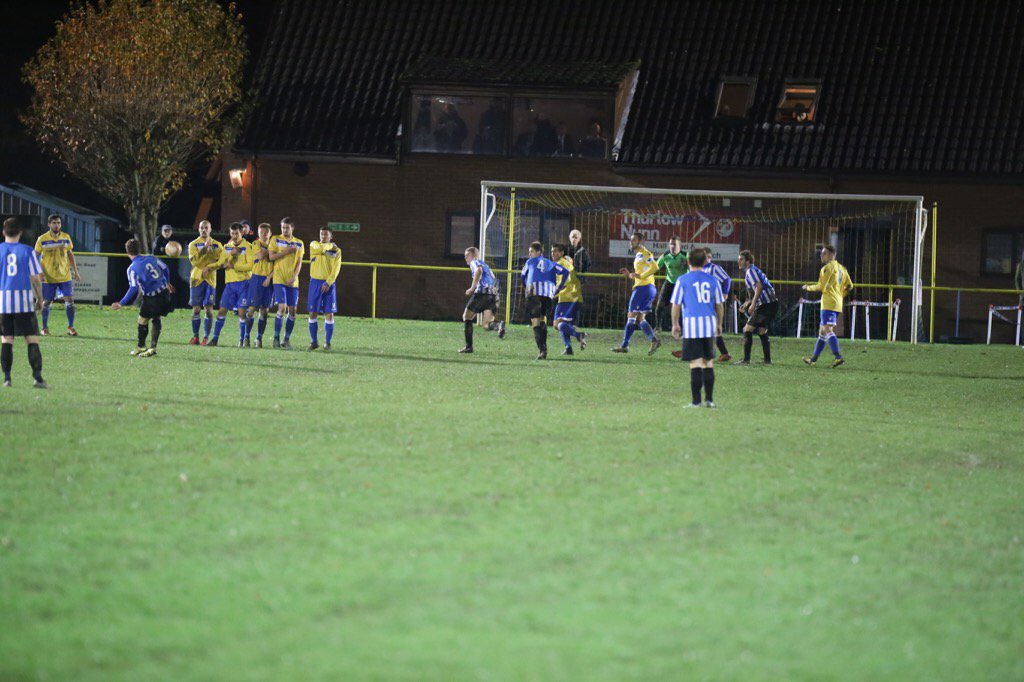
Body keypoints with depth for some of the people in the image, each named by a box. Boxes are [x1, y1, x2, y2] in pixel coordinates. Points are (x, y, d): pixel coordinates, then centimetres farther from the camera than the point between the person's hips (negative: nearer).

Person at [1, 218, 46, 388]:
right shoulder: (28, 251, 1)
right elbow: (36, 278, -1)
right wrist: (40, 299, 10)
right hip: (24, 300, -1)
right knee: (32, 340, 1)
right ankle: (37, 377, -8)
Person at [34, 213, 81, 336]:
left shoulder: (66, 237, 3)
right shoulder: (42, 239, -5)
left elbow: (70, 255, 13)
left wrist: (75, 272, 10)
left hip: (65, 276, 2)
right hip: (48, 277, -2)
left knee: (69, 300, -6)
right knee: (46, 302, 3)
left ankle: (71, 327, 4)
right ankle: (45, 328, 16)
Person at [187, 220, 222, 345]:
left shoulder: (217, 245, 8)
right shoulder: (193, 244, 4)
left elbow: (221, 261, 1)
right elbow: (194, 261, -10)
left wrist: (209, 267, -13)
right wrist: (205, 248, -18)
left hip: (210, 280, 1)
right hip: (196, 279, -1)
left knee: (209, 309, -4)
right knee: (196, 309, -1)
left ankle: (206, 337, 0)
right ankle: (195, 337, 6)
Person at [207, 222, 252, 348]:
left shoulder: (247, 247, -3)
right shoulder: (227, 247, 13)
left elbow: (250, 265, -10)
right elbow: (221, 264, 4)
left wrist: (234, 266, -13)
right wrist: (231, 255, -11)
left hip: (243, 282, -4)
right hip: (230, 282, 4)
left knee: (242, 312, -6)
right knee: (222, 310, -1)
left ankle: (242, 340, 3)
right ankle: (215, 338, 3)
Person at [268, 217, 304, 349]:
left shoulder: (299, 243, 11)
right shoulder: (276, 240, 5)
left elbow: (299, 263, 7)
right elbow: (271, 256, -6)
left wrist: (294, 277, -7)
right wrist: (287, 251, -11)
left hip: (292, 282, 3)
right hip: (279, 279, -3)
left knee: (292, 310, 2)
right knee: (282, 308, -14)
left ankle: (287, 339, 12)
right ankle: (276, 338, -7)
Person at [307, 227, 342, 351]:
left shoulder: (337, 251, 5)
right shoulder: (314, 245, 7)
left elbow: (336, 269, -5)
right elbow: (319, 248, -18)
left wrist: (328, 283, -15)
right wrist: (330, 246, -2)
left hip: (329, 284, 0)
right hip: (315, 282, 0)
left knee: (329, 314, -3)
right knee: (312, 313, -2)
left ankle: (327, 342, 4)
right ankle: (313, 341, 6)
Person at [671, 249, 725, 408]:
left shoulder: (682, 281, 0)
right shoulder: (712, 280, 9)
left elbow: (676, 305, 0)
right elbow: (720, 304, 13)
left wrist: (675, 324, 11)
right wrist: (719, 324, 23)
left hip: (691, 325, -3)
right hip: (709, 323, 3)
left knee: (695, 363, -4)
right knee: (708, 363, 11)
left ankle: (696, 400, -6)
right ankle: (709, 399, 11)